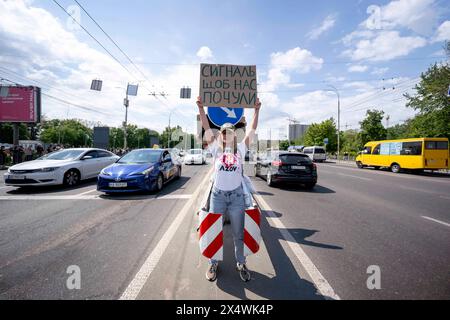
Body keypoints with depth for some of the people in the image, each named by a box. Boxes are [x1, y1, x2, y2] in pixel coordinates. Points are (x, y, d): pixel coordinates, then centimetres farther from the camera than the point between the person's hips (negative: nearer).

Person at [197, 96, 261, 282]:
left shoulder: (240, 148, 6)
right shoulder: (215, 149, 4)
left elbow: (252, 130, 4)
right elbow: (206, 128, 0)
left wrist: (256, 110, 1)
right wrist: (201, 108, -4)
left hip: (236, 196, 0)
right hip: (217, 195, 0)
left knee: (238, 234, 12)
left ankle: (241, 263, 32)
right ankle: (213, 263, 32)